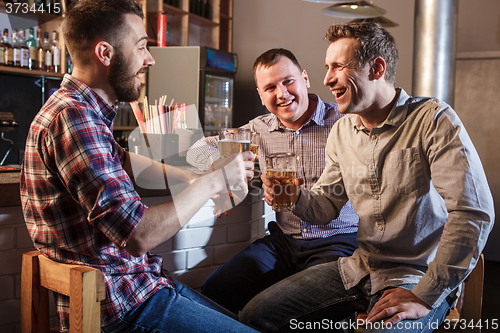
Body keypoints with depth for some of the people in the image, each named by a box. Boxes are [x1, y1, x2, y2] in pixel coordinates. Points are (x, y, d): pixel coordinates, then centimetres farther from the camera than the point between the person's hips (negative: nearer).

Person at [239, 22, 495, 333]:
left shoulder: (433, 119, -14)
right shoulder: (342, 130, 7)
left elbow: (475, 213, -21)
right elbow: (329, 203, 14)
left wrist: (425, 297, -22)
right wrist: (297, 197, -10)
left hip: (418, 277, -6)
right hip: (359, 268, 6)